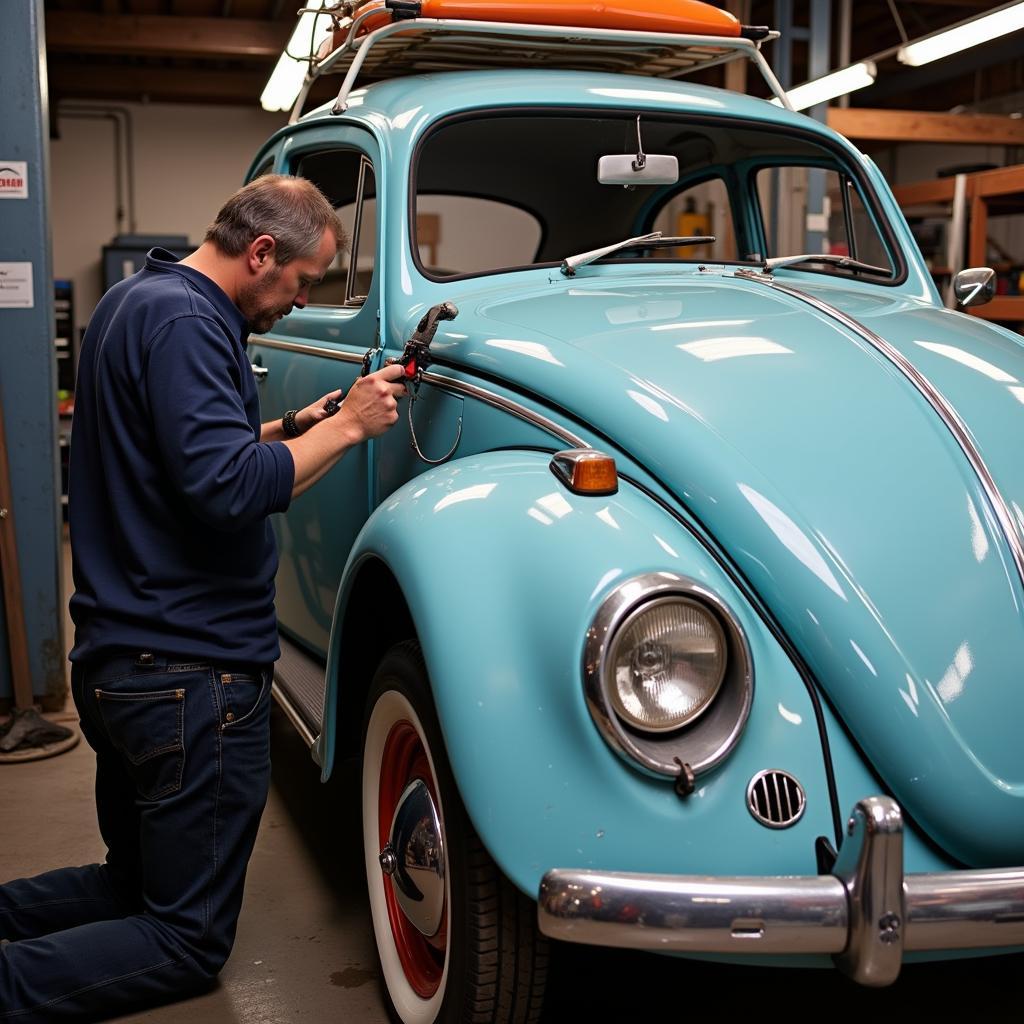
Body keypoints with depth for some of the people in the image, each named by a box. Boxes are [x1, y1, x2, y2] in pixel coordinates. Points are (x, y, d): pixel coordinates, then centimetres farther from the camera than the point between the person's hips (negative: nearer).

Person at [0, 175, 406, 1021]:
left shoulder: (135, 299, 13)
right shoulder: (184, 321, -18)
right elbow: (226, 490, -28)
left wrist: (288, 430, 11)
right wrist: (344, 428, -16)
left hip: (116, 657, 10)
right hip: (191, 673, -10)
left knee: (134, 885, 25)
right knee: (188, 942, 4)